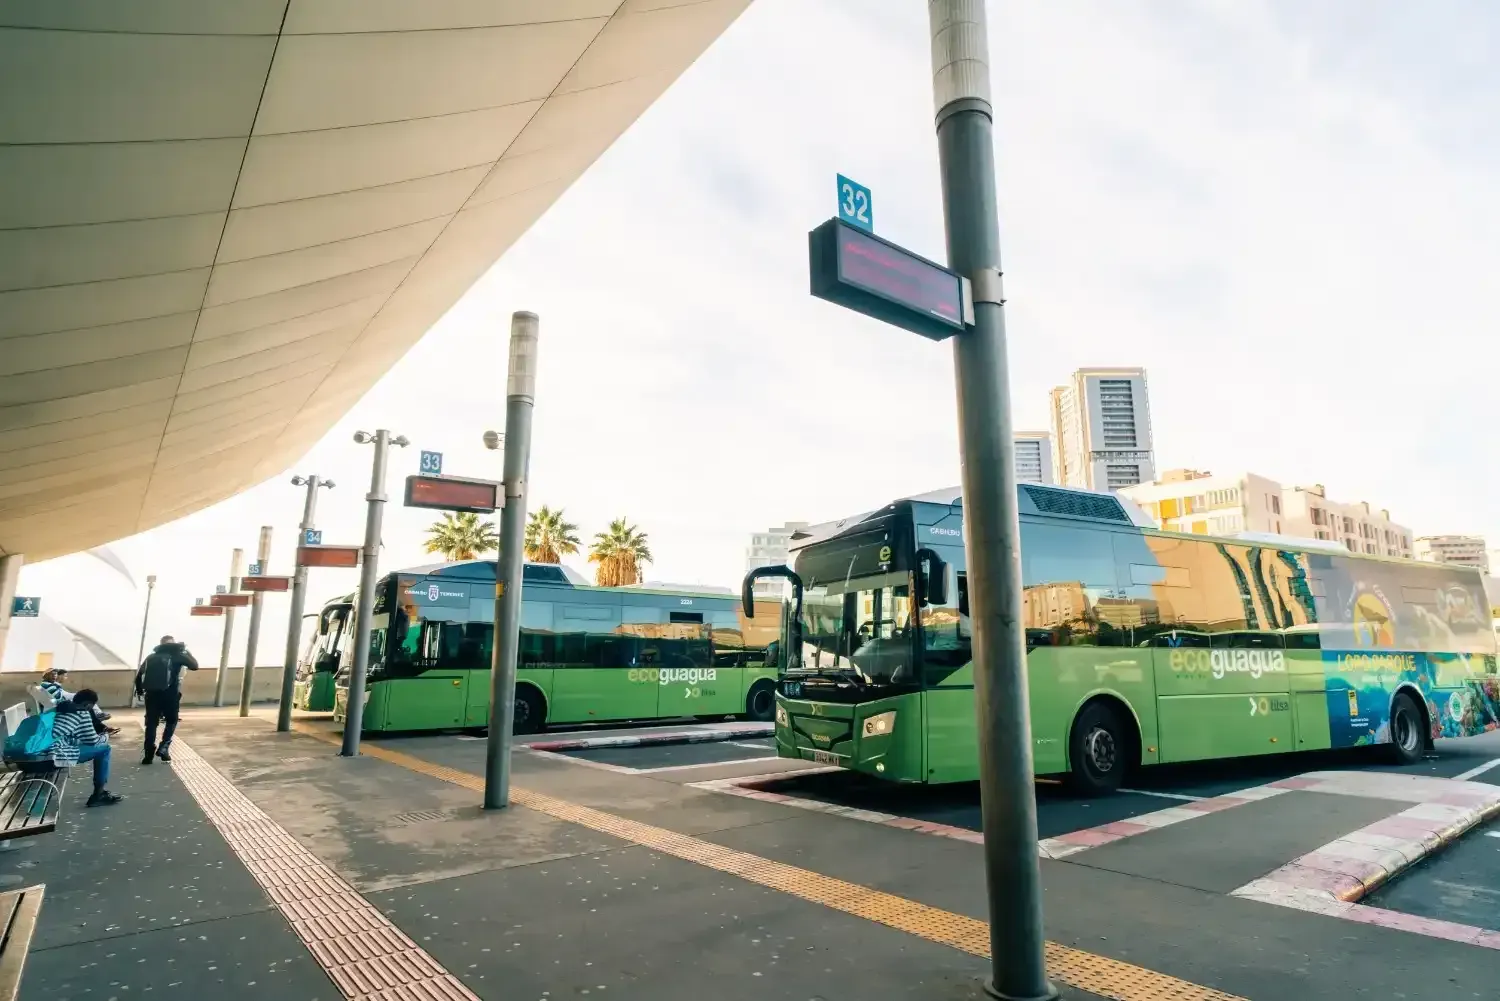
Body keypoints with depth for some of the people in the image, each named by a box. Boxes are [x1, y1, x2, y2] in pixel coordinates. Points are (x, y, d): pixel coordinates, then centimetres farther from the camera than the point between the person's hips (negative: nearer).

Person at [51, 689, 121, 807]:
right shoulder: (82, 713, -6)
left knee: (99, 748, 22)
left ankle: (99, 791, 28)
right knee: (104, 748, 2)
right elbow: (93, 741, 0)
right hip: (55, 754, -9)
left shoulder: (63, 708, 19)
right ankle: (98, 795, 10)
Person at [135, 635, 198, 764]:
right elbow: (195, 666, 8)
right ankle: (163, 748, 3)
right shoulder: (177, 655, 2)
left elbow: (139, 675, 11)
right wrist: (187, 651, 17)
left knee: (151, 724, 10)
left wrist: (139, 691, 23)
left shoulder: (151, 657, 13)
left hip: (151, 694, 3)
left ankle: (149, 755, 7)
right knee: (172, 721, 17)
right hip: (170, 694, -3)